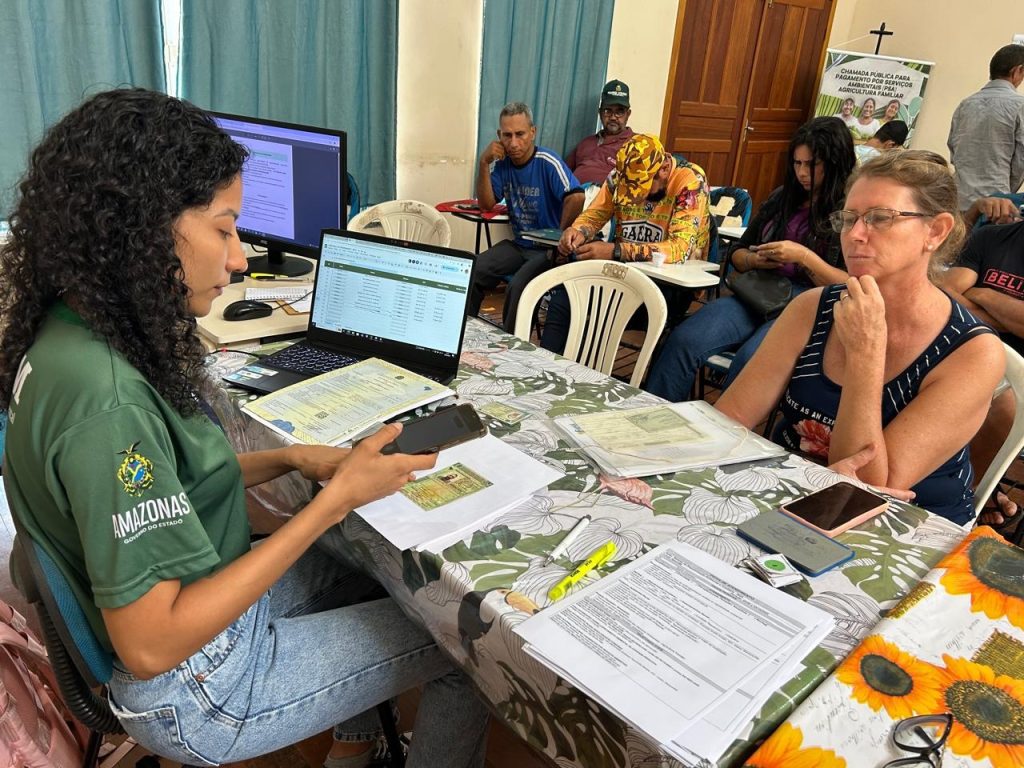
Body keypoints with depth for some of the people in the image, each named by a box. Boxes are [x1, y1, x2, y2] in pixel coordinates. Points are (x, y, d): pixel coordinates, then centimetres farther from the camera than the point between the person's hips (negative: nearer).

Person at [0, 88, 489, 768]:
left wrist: (289, 459, -4)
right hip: (195, 691, -8)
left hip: (199, 590, 9)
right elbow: (151, 645, -29)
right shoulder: (104, 397, -32)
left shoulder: (73, 333, -4)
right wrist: (334, 500, -28)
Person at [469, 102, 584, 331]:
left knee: (518, 288, -30)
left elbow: (576, 198, -29)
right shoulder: (502, 163, 4)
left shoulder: (548, 162, -16)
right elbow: (486, 204, 3)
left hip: (547, 248, -6)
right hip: (518, 244, 6)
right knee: (471, 274, -10)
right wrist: (484, 164, -8)